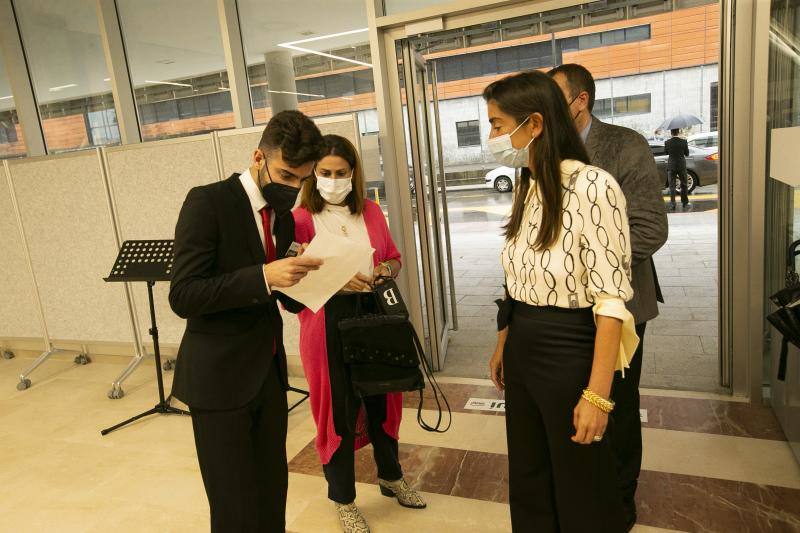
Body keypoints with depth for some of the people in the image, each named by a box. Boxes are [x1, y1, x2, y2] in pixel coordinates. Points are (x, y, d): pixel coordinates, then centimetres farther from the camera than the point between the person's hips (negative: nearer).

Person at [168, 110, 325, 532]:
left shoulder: (284, 214, 9)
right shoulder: (208, 202, -13)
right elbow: (183, 296, -19)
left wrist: (301, 278, -5)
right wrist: (264, 276, -29)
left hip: (269, 372, 6)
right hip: (219, 377, -6)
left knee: (273, 494, 14)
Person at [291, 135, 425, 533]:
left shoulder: (371, 212, 5)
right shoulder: (301, 220, -9)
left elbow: (394, 258, 14)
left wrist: (385, 270, -8)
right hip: (328, 323, -4)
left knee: (382, 399, 17)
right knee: (339, 409, 8)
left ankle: (390, 476, 43)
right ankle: (343, 499, 30)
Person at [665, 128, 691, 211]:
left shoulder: (667, 142, -9)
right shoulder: (683, 141, -9)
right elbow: (687, 154, 0)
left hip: (671, 166, 0)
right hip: (681, 165, 1)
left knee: (672, 186, 4)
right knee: (684, 185, 15)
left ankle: (672, 205, -2)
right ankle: (685, 204, 22)